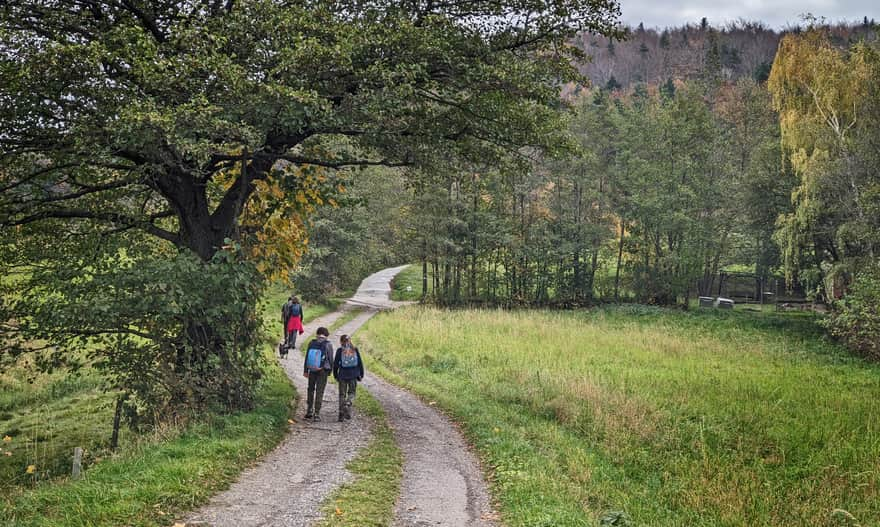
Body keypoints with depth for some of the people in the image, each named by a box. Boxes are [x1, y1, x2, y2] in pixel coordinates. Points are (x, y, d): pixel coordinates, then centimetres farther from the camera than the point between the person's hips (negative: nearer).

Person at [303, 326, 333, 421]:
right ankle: (317, 414, 2)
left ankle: (309, 411, 20)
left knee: (311, 390, 17)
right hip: (323, 370, -2)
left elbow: (307, 357, 1)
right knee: (319, 392, 3)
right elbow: (330, 359, -3)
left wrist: (305, 370, 8)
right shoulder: (328, 344, -8)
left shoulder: (312, 343, -2)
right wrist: (330, 370, 11)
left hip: (312, 370, 2)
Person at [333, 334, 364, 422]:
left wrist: (335, 375, 9)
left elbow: (335, 364, -3)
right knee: (351, 393, 13)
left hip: (342, 375, -1)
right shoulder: (355, 350, 2)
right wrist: (361, 375, 12)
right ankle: (347, 405, -16)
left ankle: (341, 415, 8)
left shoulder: (340, 351, -4)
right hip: (353, 375, 1)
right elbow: (360, 363, 3)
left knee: (342, 394, 8)